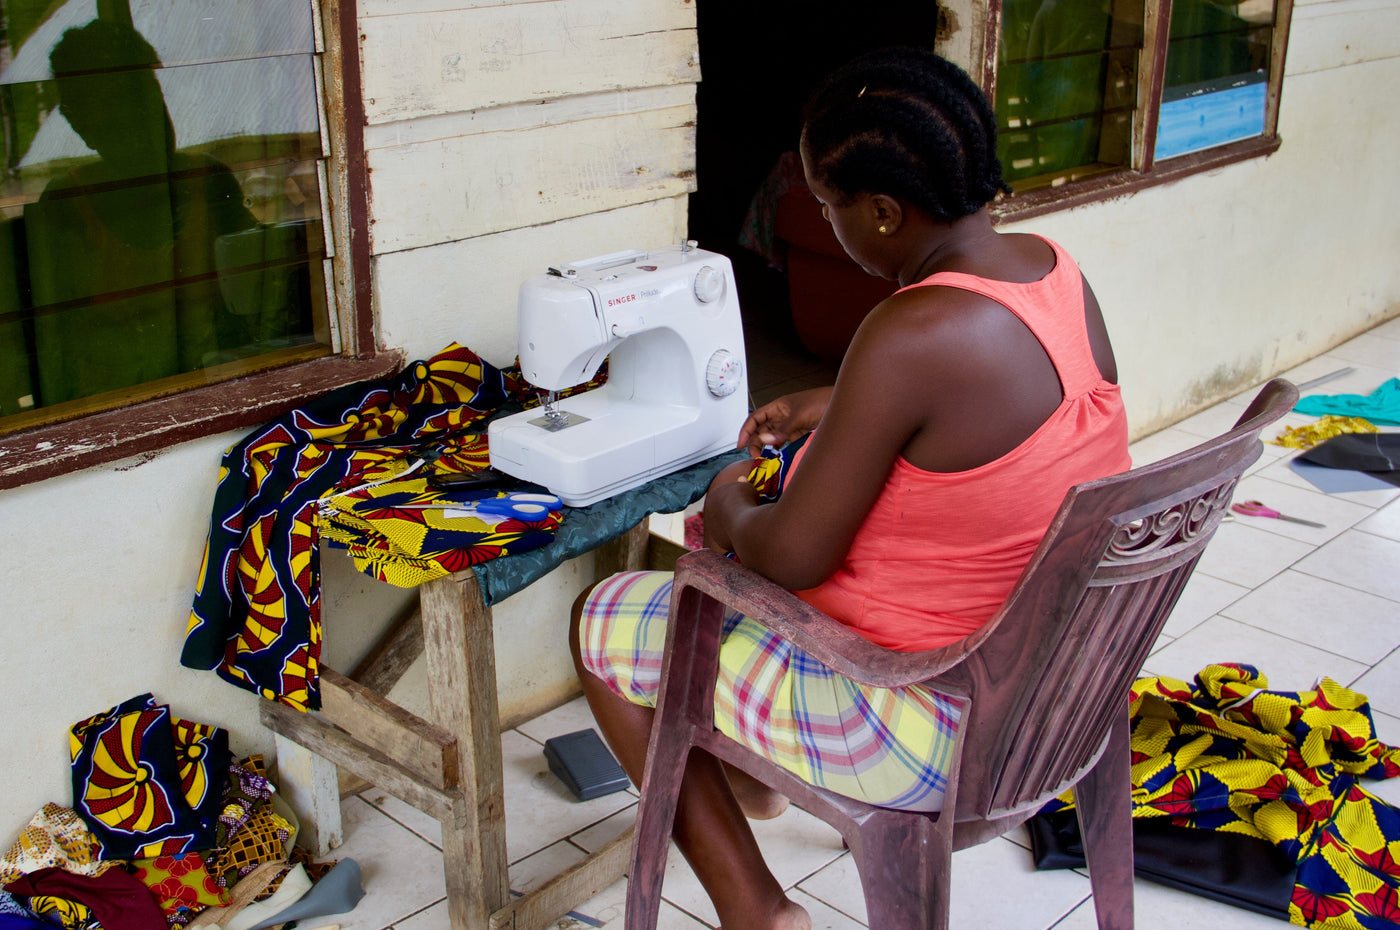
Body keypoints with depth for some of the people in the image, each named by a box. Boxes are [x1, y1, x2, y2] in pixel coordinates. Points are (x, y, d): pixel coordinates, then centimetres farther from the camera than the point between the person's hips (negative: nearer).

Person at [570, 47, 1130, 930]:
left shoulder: (910, 336, -32)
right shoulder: (1056, 270, -5)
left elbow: (793, 558, -22)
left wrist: (731, 509, -1)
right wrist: (835, 407, 16)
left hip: (935, 735, -9)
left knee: (603, 625, 7)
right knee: (747, 528, 28)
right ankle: (753, 774, 46)